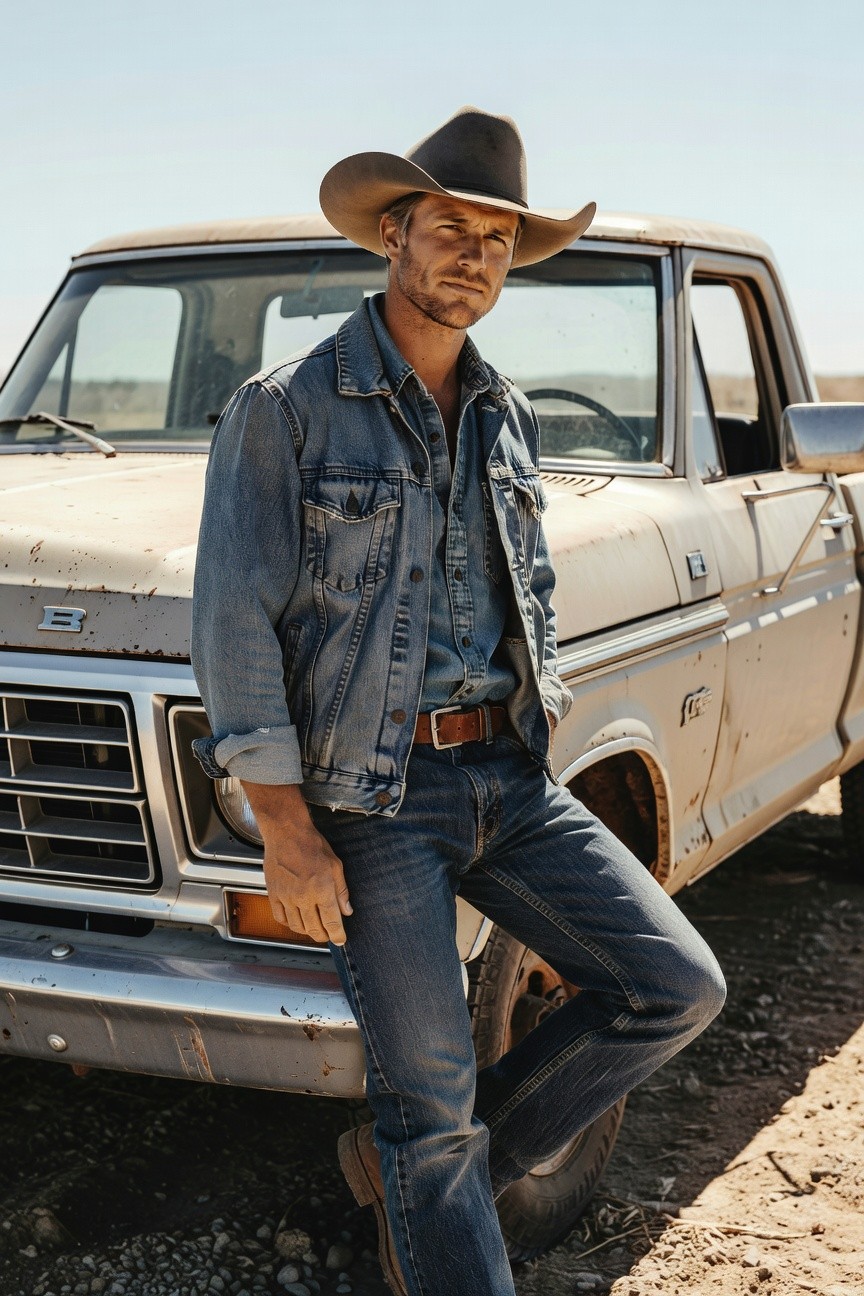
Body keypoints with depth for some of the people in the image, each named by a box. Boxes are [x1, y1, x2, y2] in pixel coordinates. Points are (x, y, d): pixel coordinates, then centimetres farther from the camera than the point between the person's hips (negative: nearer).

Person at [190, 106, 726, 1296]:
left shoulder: (507, 417, 12)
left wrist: (538, 755, 10)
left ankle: (426, 1170, 13)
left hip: (509, 778, 6)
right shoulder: (286, 408, -6)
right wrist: (288, 834, -14)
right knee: (431, 1097, -4)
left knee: (676, 988, -1)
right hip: (369, 792, -6)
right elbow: (235, 621, -10)